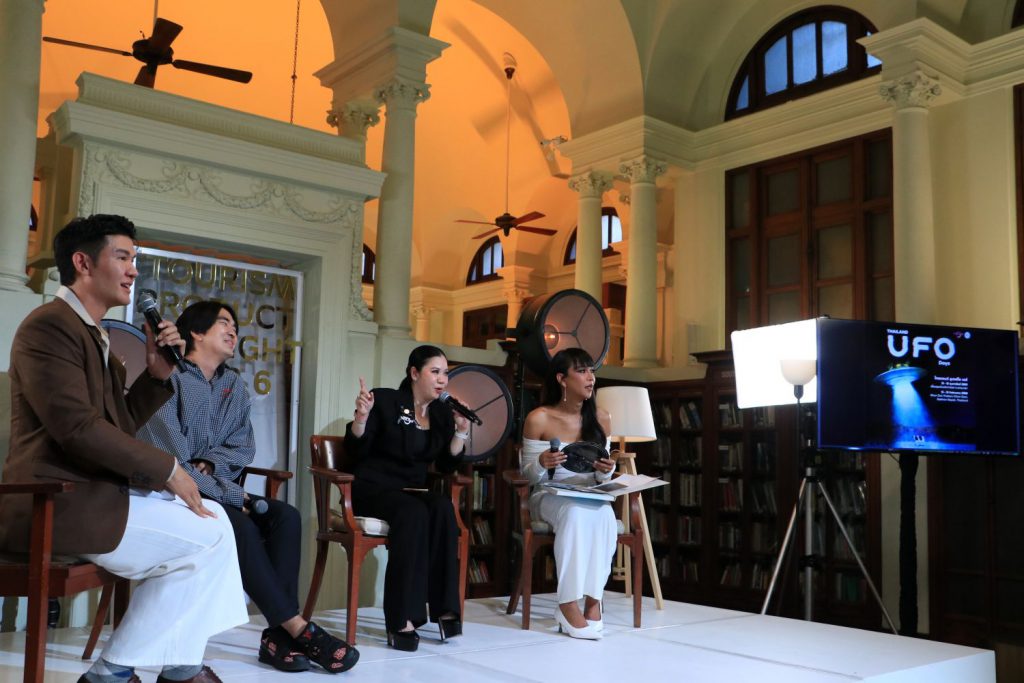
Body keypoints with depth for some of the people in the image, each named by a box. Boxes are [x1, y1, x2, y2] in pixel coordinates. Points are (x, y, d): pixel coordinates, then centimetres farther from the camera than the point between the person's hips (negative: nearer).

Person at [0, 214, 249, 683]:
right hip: (57, 500, -10)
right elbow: (77, 427, -22)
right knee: (208, 536, -13)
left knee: (211, 517, 9)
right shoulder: (50, 325, -12)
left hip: (92, 491, 10)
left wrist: (157, 374, 3)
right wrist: (168, 469, -16)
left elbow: (120, 424, 19)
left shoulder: (93, 334, 20)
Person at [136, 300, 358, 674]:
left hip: (219, 491, 7)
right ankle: (299, 629, -26)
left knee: (285, 516, -18)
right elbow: (168, 461, -18)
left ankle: (278, 634, -27)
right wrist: (231, 494, -19)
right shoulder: (169, 379, -11)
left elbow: (243, 446, 9)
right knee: (239, 525, -32)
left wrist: (208, 464, -13)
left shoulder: (234, 385, 13)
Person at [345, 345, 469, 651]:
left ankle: (445, 608, -27)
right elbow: (356, 449, -3)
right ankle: (401, 619, -37)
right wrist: (362, 416, -21)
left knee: (443, 508, -30)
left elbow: (447, 465, 10)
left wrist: (461, 431, -4)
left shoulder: (442, 413, 12)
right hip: (373, 489, -5)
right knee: (414, 512, -36)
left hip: (414, 491, 5)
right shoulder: (385, 401, -3)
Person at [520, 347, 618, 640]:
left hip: (590, 498, 3)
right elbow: (529, 475, -3)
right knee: (576, 513, -37)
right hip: (550, 496, -3)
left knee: (604, 515, -33)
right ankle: (569, 603, -29)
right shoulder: (539, 418, -6)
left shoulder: (600, 418, 5)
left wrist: (606, 471, -15)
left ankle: (593, 598, -23)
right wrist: (542, 463, -25)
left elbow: (601, 479, 9)